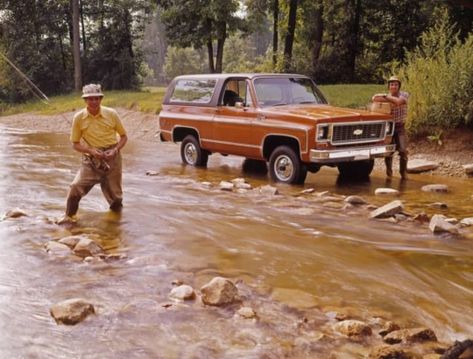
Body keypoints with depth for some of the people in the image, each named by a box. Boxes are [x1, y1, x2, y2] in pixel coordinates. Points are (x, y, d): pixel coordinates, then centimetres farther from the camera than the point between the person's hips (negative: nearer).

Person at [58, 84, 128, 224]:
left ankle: (117, 214, 39)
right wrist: (91, 150, -16)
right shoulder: (79, 117, -6)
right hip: (91, 159, 0)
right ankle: (69, 216, 2)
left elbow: (123, 136, 6)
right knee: (76, 186, -18)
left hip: (112, 158, 0)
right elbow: (75, 143, 2)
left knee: (115, 194, 9)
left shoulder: (111, 114, -6)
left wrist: (115, 150, -12)